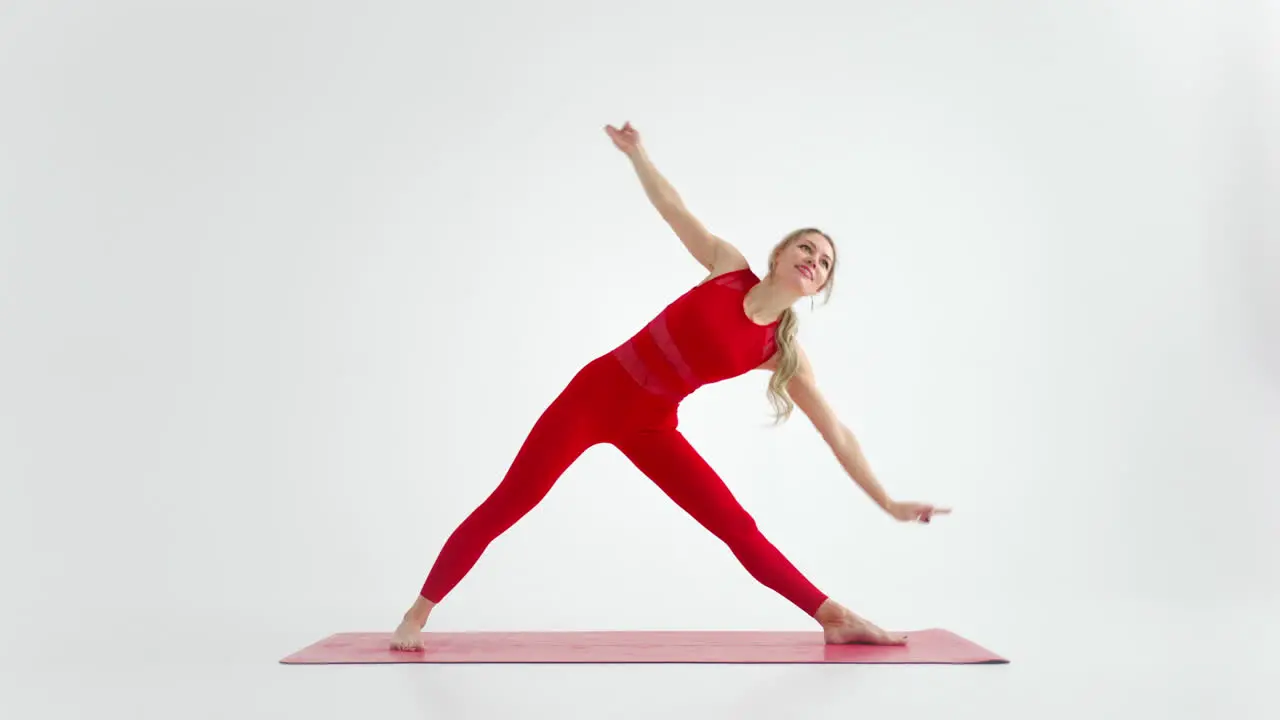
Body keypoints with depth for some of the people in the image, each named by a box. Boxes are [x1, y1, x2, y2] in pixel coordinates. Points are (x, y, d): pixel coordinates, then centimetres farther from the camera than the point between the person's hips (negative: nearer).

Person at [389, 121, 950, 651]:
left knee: (738, 527, -3)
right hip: (597, 392, -2)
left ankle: (836, 619, 9)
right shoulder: (730, 267, -5)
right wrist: (635, 152, 0)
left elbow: (837, 435, 0)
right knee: (503, 507, -4)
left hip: (650, 427, 2)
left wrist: (887, 504, 1)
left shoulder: (785, 354, -4)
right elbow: (672, 208, 4)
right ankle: (417, 613, 9)